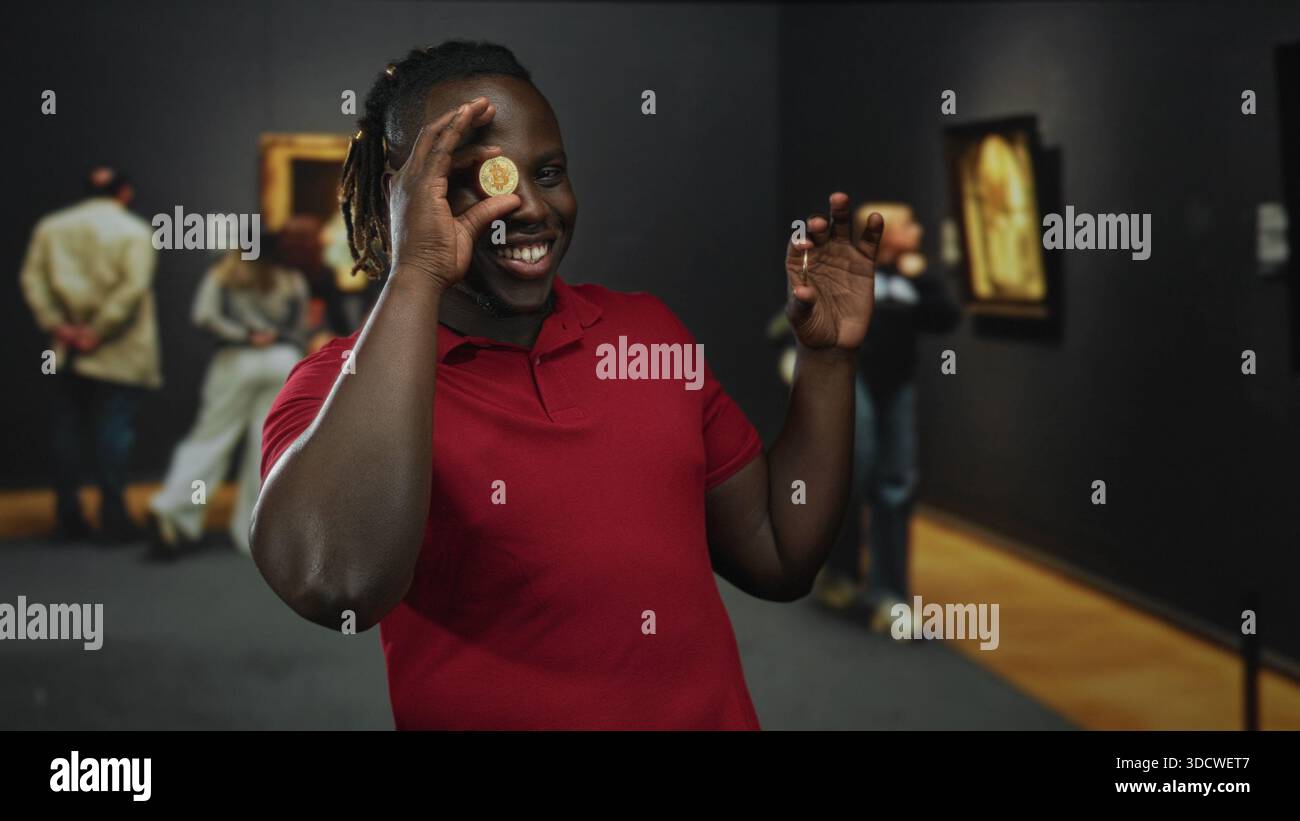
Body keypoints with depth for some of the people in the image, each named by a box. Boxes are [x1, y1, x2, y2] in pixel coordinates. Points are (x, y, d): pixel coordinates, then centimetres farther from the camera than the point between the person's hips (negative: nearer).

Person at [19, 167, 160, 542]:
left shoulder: (51, 226, 8)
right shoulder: (134, 230, -4)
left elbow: (32, 278, 0)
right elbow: (133, 286, -15)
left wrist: (55, 324, -4)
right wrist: (99, 331, -13)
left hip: (68, 350, 4)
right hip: (118, 355, -4)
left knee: (67, 428, 11)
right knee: (114, 429, -1)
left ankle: (68, 517, 13)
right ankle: (113, 518, -3)